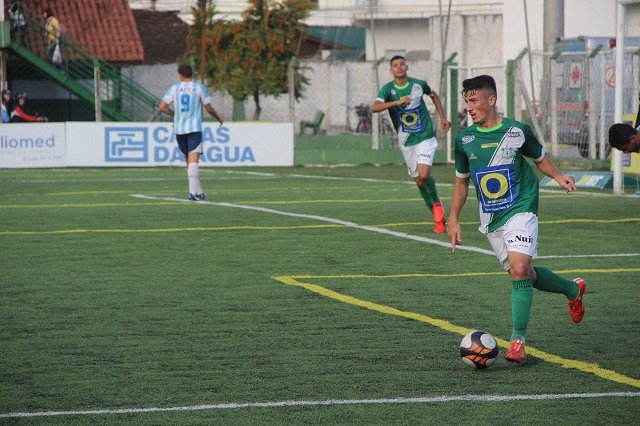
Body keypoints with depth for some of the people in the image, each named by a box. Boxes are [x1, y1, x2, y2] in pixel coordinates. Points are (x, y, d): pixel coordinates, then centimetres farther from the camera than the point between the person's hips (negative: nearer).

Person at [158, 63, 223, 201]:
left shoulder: (174, 88, 4)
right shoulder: (199, 88, 0)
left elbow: (162, 107, 2)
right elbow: (209, 109, 4)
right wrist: (219, 118, 23)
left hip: (179, 129, 3)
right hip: (194, 128, -3)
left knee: (189, 161, 13)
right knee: (193, 161, -11)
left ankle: (198, 191, 16)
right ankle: (193, 192, -25)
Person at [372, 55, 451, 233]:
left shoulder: (419, 84, -3)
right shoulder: (388, 89, -7)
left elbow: (434, 95, 20)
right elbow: (374, 107, -25)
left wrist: (442, 117, 16)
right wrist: (397, 102, -37)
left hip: (425, 137, -2)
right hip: (406, 142, 2)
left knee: (424, 175, -20)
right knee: (419, 180, 6)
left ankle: (436, 203, 8)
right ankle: (438, 215, 21)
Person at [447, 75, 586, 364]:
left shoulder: (516, 131, -6)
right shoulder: (464, 139, 3)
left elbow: (539, 157, 11)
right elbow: (461, 180, 15)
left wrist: (558, 176, -7)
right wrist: (453, 219, 12)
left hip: (521, 210, -4)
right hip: (490, 219, 4)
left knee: (519, 269, -21)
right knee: (524, 274, 10)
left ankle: (517, 340, -18)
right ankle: (573, 290, 38)